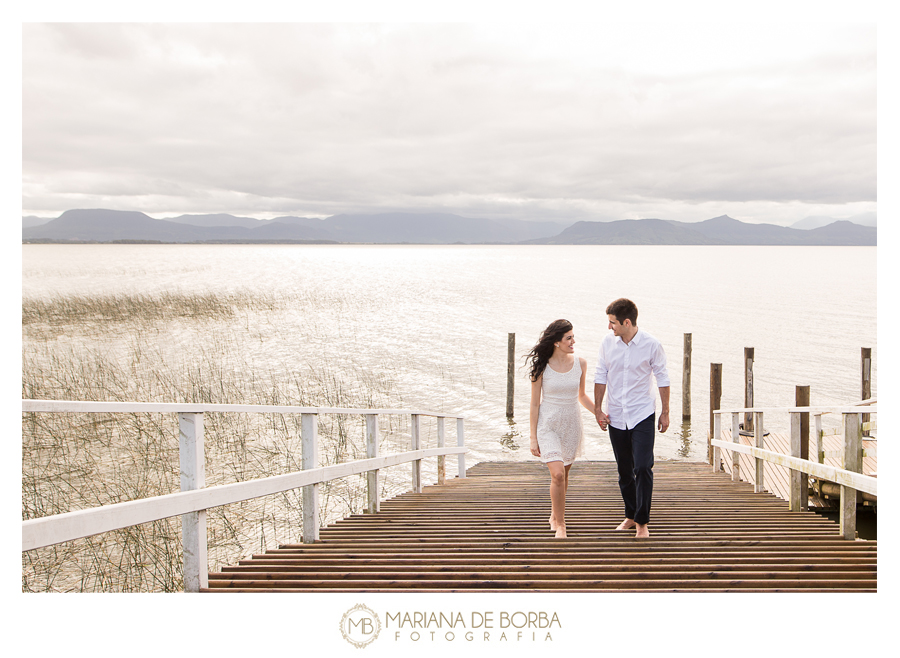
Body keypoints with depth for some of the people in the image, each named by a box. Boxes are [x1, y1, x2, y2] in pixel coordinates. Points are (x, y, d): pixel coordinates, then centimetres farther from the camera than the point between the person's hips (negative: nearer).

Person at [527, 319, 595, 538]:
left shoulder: (580, 364, -1)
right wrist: (533, 438, -6)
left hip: (571, 424, 4)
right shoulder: (541, 367, -10)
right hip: (548, 424, -3)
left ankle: (554, 515, 36)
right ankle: (560, 525, -2)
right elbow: (535, 404, -5)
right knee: (557, 474, -16)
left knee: (564, 474, 14)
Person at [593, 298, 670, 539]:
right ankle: (630, 516, 28)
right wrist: (598, 409, 4)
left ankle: (642, 521, -1)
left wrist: (665, 412, 2)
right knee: (624, 470, 12)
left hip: (642, 415, -3)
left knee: (643, 468, -12)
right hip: (616, 416, 3)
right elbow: (600, 376, 7)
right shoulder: (607, 343, -3)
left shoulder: (651, 345, -10)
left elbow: (662, 378, 0)